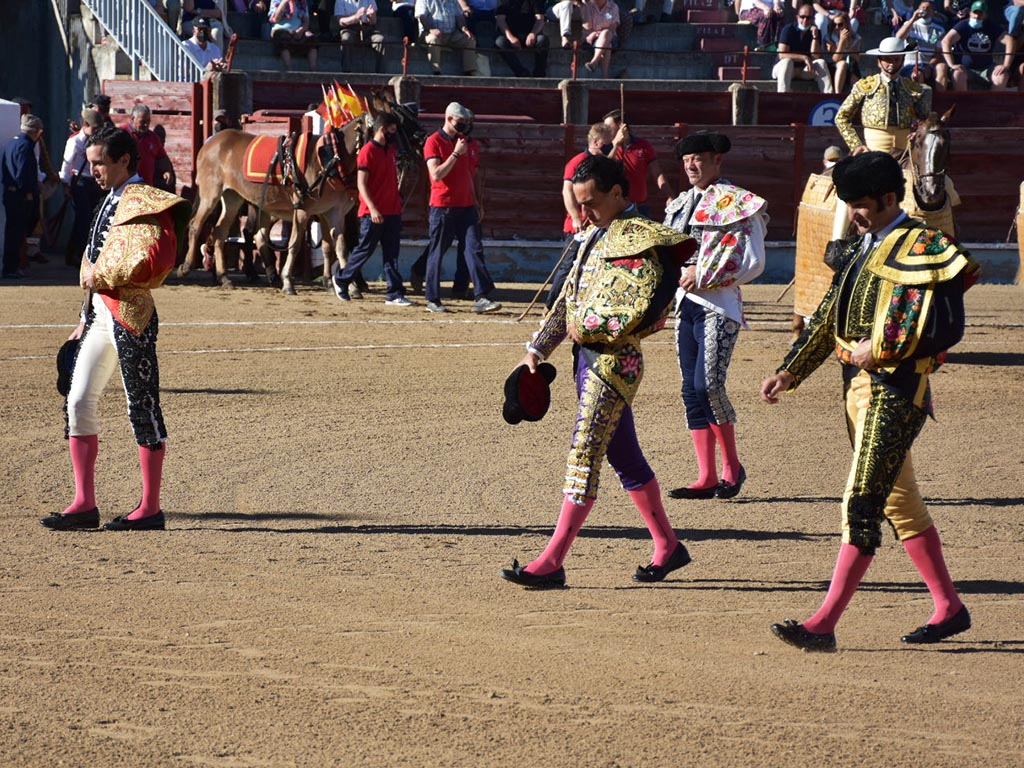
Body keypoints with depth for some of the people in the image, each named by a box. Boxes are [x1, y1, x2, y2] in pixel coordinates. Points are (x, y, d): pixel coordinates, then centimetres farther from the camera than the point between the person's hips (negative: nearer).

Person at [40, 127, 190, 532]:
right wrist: (86, 318, 20)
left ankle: (151, 508, 5)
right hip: (100, 312, 9)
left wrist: (101, 277, -15)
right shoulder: (112, 201, 18)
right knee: (78, 403, 4)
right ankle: (84, 504, 7)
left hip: (130, 315, -9)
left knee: (142, 407, -1)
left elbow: (154, 261, -24)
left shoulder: (144, 203, -11)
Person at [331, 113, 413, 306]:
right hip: (373, 214, -7)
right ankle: (341, 280, 21)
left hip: (392, 212, 7)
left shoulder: (391, 150, 14)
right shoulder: (368, 151, -11)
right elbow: (361, 183, -17)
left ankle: (395, 294, 0)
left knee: (392, 254, 3)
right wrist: (372, 208, -25)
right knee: (365, 250, 2)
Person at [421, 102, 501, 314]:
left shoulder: (468, 143, 14)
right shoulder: (434, 142, -5)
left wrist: (478, 204, 16)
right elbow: (437, 174, -16)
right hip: (442, 207, -5)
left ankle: (481, 298, -13)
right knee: (437, 253, 2)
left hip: (466, 207, 5)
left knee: (474, 249, -7)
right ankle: (432, 300, 11)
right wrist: (456, 153, -17)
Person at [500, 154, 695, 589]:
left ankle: (552, 562, -12)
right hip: (588, 356, 10)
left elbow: (639, 309, -24)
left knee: (584, 455, -10)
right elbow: (570, 294, 21)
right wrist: (540, 346, 15)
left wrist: (586, 326, -15)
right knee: (624, 456, 15)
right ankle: (667, 546, 26)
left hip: (614, 361, -10)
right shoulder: (597, 234, 16)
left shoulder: (639, 240, -14)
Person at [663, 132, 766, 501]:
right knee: (692, 391, 4)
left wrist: (704, 277, -13)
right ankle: (707, 477, 7)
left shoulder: (737, 204, -5)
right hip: (685, 304, 8)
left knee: (708, 385, -17)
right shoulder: (681, 204, 17)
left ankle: (731, 466, -1)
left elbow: (753, 263, -9)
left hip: (718, 305, -8)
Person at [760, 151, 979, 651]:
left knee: (862, 504, -13)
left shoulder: (924, 250, -11)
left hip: (895, 390, -9)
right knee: (900, 502, 15)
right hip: (858, 385, 9)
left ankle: (824, 624, -18)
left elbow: (947, 327, -17)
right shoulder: (859, 249, 16)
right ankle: (949, 608, 25)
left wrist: (880, 348, -17)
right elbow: (827, 318, 20)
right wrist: (789, 373, 13)